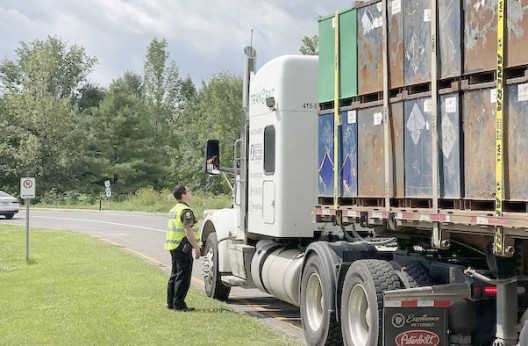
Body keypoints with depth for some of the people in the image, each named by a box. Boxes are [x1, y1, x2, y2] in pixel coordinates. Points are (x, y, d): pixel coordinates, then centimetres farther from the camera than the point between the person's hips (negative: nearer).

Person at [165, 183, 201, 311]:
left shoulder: (174, 210, 16)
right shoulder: (186, 211, -16)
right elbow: (188, 231, -22)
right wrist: (197, 248, -18)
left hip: (173, 246, 10)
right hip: (183, 247, -10)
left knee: (175, 275, 15)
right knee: (183, 277, -6)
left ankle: (171, 303, 19)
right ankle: (179, 304, -6)